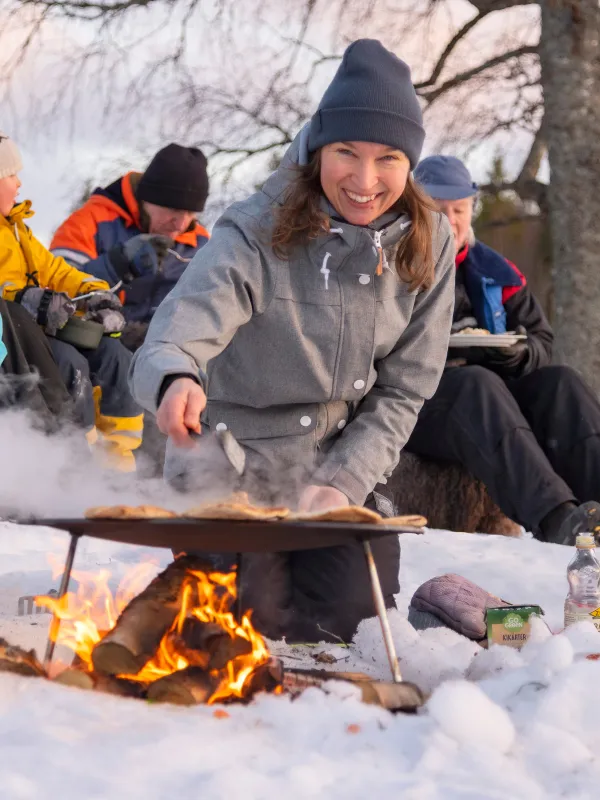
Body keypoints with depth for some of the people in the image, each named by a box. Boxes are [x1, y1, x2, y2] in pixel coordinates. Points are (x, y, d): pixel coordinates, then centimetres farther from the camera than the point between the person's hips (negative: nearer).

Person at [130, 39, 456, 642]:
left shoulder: (427, 245, -7)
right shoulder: (254, 235, -19)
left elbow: (403, 391, -2)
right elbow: (167, 347, -31)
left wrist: (342, 483, -15)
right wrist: (175, 381, -55)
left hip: (337, 472, 3)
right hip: (227, 472, -3)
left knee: (352, 617, -11)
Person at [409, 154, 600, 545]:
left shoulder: (494, 272, 17)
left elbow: (543, 342, 14)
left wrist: (521, 354, -10)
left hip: (490, 400, 5)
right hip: (412, 403, -4)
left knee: (559, 381, -22)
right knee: (477, 384, -35)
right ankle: (554, 518, -58)